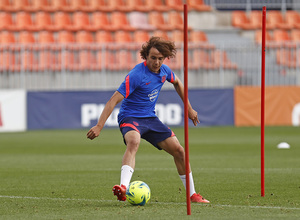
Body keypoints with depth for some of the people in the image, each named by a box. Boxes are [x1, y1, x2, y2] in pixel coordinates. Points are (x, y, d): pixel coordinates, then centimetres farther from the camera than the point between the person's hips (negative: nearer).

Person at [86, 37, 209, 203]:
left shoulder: (164, 70, -2)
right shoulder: (136, 75, -24)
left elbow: (177, 83, 23)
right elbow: (114, 100, -26)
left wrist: (189, 109, 25)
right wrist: (99, 126, -32)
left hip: (150, 118, 7)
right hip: (130, 117, -7)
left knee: (178, 150, 3)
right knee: (134, 141, -39)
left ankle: (192, 194, 19)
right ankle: (123, 187, -55)